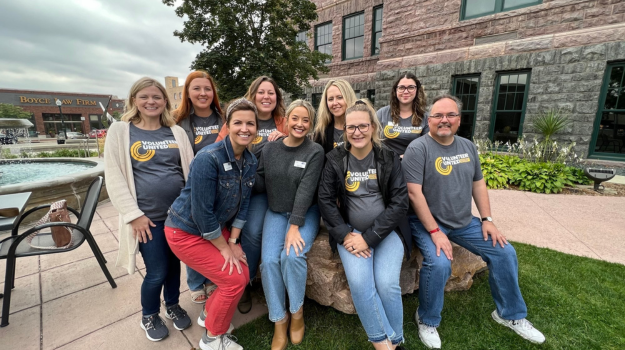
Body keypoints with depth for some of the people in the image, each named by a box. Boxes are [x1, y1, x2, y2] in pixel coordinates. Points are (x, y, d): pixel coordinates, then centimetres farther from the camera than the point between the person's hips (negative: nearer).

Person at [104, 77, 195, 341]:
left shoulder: (176, 131, 6)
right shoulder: (119, 131, -1)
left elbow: (190, 170, 7)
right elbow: (114, 177, -5)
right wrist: (134, 214, -10)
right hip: (148, 217, -2)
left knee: (174, 264, 15)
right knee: (157, 272, 3)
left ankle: (172, 305, 42)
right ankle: (149, 316, 34)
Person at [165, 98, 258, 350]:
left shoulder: (250, 161, -4)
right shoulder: (208, 158, -28)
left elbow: (243, 203, 1)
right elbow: (202, 212, -26)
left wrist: (233, 241, -2)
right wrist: (225, 248, -16)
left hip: (216, 228, 7)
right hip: (186, 232, -7)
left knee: (243, 273, 6)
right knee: (234, 279, -8)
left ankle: (209, 314, 35)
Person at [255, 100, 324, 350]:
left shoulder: (315, 151, -9)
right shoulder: (269, 149, 1)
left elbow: (306, 190, -18)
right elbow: (260, 184, 5)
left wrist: (295, 227, -23)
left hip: (305, 213, -2)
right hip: (276, 212, 3)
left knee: (292, 255, -25)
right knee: (269, 260, -17)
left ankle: (297, 311, 4)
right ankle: (279, 319, 6)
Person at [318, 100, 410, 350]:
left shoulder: (389, 159, -3)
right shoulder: (335, 160, -1)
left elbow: (399, 202, -8)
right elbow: (325, 200, -2)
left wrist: (369, 237, -15)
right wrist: (345, 235, -13)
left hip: (387, 231, 0)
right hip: (350, 231, 1)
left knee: (387, 284, -19)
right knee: (359, 283, -22)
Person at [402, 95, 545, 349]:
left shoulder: (468, 147, 8)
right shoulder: (418, 148, -15)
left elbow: (478, 184, 14)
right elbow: (414, 193, -21)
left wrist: (487, 219, 5)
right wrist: (435, 231, -22)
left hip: (465, 222, 7)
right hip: (427, 223, -7)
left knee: (505, 252, 3)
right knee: (438, 264, -28)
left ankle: (510, 314, 28)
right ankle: (427, 321, 1)